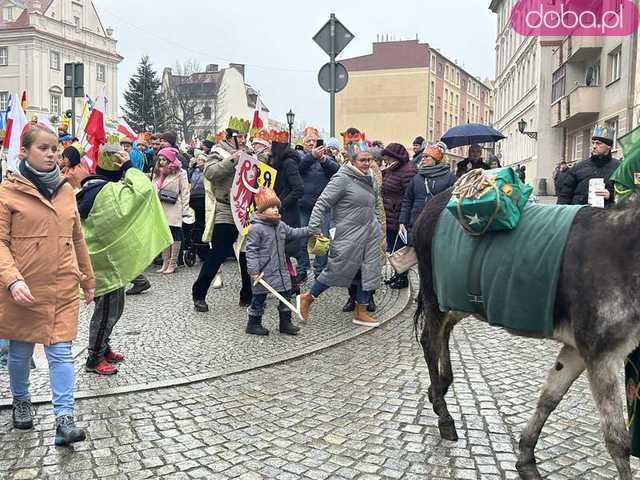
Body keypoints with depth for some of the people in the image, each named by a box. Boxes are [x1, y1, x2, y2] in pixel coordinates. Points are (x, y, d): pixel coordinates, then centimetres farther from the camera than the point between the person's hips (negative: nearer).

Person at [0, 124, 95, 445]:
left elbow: (77, 238, 16)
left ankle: (64, 419, 1)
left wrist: (88, 279, 19)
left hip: (63, 287, 2)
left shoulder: (65, 189, 8)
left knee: (61, 352, -2)